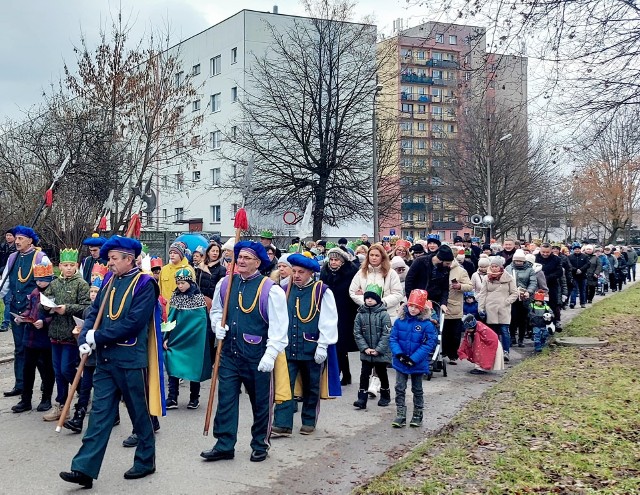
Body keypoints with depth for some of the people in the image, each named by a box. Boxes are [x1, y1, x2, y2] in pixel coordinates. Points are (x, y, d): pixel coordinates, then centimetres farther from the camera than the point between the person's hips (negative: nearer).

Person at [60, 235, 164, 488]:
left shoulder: (144, 283, -11)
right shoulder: (109, 280, 10)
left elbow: (133, 323, -19)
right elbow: (94, 313, 10)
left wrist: (97, 337, -16)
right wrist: (84, 339, -8)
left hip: (131, 360, -6)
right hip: (105, 359, 6)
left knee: (139, 412, 9)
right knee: (100, 412, 5)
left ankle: (146, 462, 25)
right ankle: (84, 469, 6)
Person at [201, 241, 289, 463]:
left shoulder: (270, 290, -11)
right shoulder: (225, 283, 4)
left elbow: (279, 327, -13)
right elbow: (216, 310, 20)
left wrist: (270, 355, -21)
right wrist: (218, 324, -1)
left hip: (256, 358, -4)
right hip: (229, 353, 4)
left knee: (260, 403, 10)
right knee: (225, 399, 5)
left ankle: (260, 446, 26)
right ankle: (224, 445, 15)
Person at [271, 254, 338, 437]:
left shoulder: (322, 292, -8)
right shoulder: (286, 290, 5)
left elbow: (328, 321, -9)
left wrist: (322, 346, -12)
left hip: (311, 349, -3)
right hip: (288, 347, 3)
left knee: (311, 387, 11)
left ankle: (309, 422, 27)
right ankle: (282, 425, -2)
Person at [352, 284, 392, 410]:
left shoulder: (383, 315, -10)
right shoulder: (360, 314, -1)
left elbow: (386, 334, -13)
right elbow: (357, 333, -1)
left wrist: (378, 349, -17)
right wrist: (365, 348, -11)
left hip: (381, 352, -2)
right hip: (366, 353, 2)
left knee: (382, 374, 14)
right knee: (364, 374, -2)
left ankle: (385, 396, 33)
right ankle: (362, 399, 0)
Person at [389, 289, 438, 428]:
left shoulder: (427, 324, -15)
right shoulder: (400, 321, -6)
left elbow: (428, 344, -17)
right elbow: (392, 339, -3)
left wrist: (414, 359, -22)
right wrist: (399, 354, -18)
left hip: (418, 364, -2)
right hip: (400, 363, 2)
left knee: (417, 390, 15)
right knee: (399, 389, 4)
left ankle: (417, 415, 28)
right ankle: (400, 416, 11)